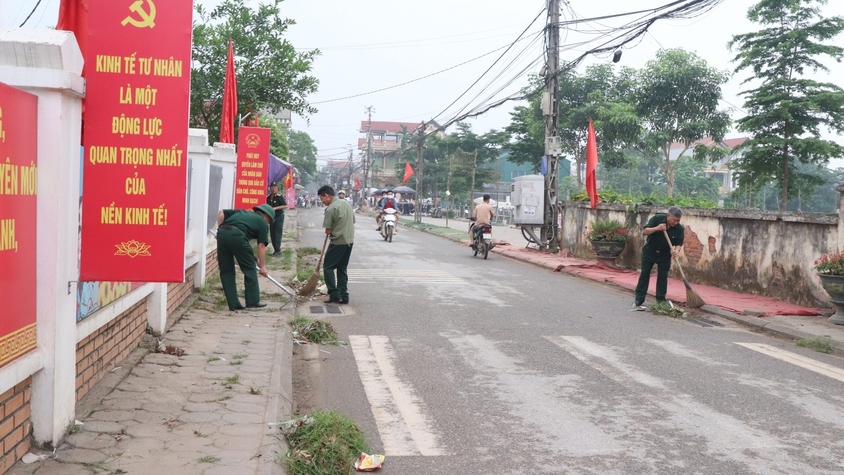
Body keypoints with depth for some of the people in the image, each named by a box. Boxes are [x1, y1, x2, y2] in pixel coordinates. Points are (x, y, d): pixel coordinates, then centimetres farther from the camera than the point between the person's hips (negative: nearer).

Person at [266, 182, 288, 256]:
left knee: (277, 234, -9)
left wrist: (276, 208, -23)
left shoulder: (279, 196, -11)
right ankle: (275, 250, 15)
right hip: (271, 217, 6)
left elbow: (285, 206, -15)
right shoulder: (268, 197, 6)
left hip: (279, 217, -6)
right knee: (272, 234, 7)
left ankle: (278, 250, -6)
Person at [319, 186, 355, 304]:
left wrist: (329, 232, 8)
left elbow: (328, 231, -13)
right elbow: (353, 220, 20)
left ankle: (335, 295, -2)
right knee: (342, 268, 15)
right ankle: (343, 296, 13)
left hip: (338, 242, -8)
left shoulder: (330, 209, -15)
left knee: (328, 267, 4)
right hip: (350, 240, 8)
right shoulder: (346, 203, 9)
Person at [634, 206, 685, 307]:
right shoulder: (657, 219, -18)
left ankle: (661, 300, 10)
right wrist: (656, 228, -35)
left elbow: (679, 243, -9)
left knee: (663, 277, 2)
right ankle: (639, 299, 6)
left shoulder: (679, 228, -14)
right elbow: (644, 231, -18)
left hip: (664, 255, 1)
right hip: (649, 252, -1)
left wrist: (676, 250, -31)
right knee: (644, 274, 1)